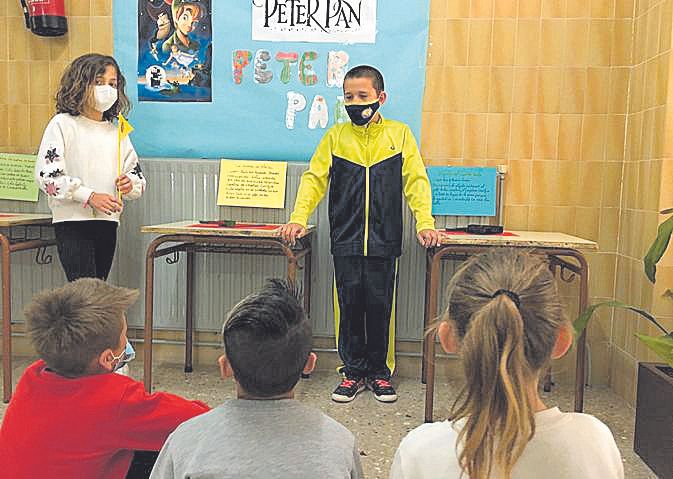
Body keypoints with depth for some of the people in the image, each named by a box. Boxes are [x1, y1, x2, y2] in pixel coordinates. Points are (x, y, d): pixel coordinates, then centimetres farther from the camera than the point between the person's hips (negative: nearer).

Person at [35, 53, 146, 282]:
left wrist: (129, 184, -5)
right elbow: (47, 175, -11)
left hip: (108, 222, 6)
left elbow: (137, 175, 19)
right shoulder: (63, 124, -2)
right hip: (73, 222, -5)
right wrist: (89, 196, -18)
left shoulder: (116, 130, 14)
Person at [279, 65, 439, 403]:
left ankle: (380, 371, 23)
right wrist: (298, 218, -10)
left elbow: (416, 181, 2)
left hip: (384, 242, -1)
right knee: (349, 306, 6)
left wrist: (425, 223, -10)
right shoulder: (335, 136, 7)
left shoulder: (399, 134, 4)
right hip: (346, 241, 1)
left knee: (380, 307, 6)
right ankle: (353, 371, 21)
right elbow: (314, 179, 4)